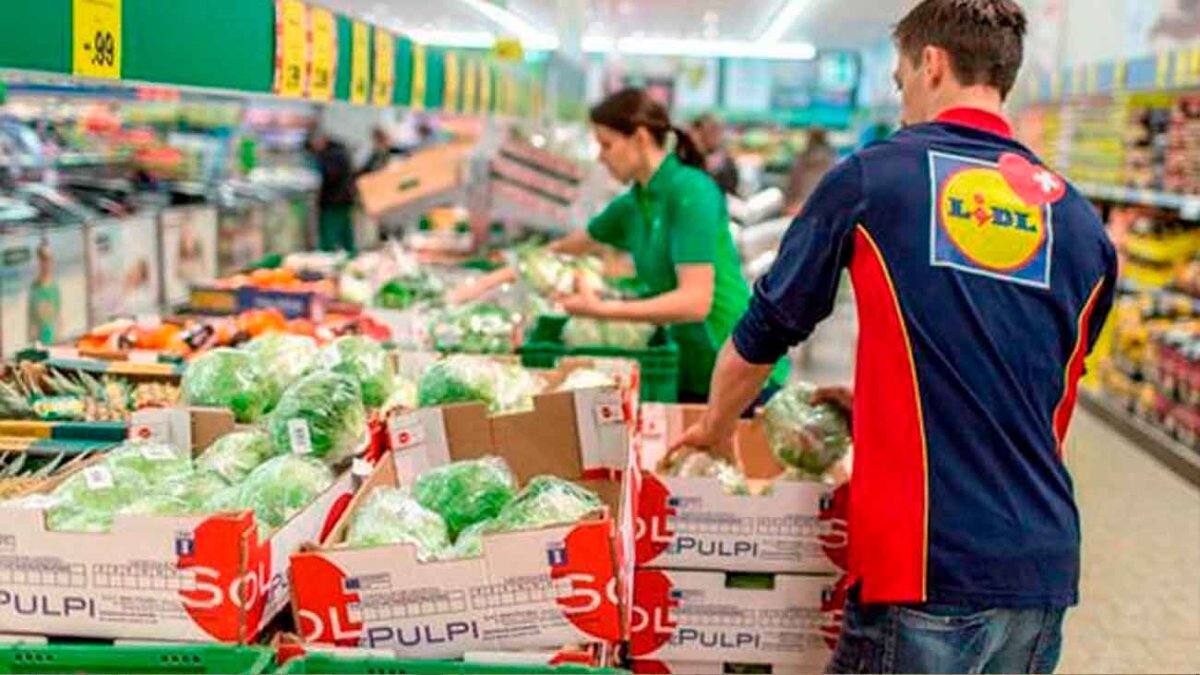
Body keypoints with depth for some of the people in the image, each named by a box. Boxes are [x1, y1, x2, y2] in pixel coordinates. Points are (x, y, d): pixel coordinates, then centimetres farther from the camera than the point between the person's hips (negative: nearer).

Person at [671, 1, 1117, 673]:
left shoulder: (872, 178, -3)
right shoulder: (1080, 220, 9)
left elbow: (763, 333, 6)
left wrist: (714, 429, 26)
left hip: (928, 566, -5)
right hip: (1048, 567, 5)